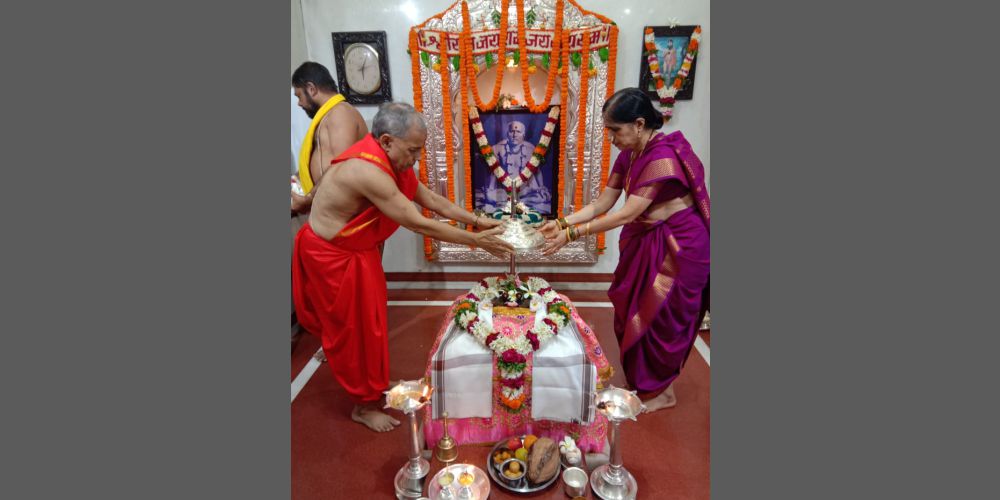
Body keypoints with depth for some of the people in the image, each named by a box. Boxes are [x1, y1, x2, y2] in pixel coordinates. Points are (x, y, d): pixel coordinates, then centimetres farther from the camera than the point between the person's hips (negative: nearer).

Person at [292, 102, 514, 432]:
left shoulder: (391, 162, -3)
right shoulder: (368, 171, -34)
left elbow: (432, 200, 3)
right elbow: (418, 224, -33)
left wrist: (477, 221, -3)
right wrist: (476, 241, -27)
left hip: (358, 251, 9)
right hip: (332, 256, -9)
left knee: (368, 320, 21)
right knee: (353, 329, 4)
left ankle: (373, 383, 45)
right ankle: (364, 405, 23)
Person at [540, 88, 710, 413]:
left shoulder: (664, 157, -27)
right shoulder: (629, 155, 1)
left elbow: (627, 215, -29)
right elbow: (602, 204, 0)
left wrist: (571, 234, -29)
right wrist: (561, 223, -11)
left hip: (677, 248, -8)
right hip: (643, 241, 8)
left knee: (661, 317, 4)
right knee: (632, 311, 15)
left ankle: (663, 391, 27)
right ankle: (640, 379, 35)